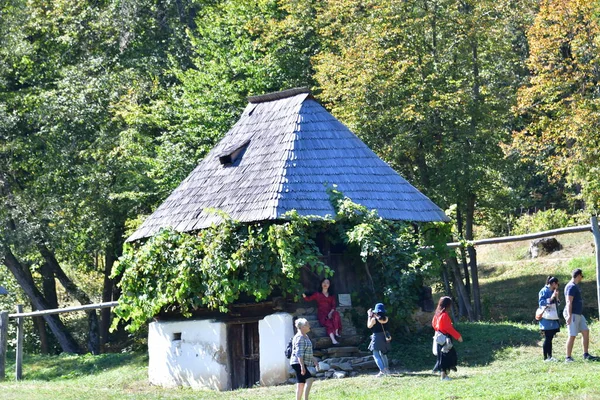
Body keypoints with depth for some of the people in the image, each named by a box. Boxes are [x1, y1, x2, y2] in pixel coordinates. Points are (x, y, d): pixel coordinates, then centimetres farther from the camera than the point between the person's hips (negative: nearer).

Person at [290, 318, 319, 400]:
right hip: (298, 363, -10)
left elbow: (308, 353, 26)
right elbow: (299, 353, -22)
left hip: (302, 363, 10)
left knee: (301, 383, 9)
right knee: (309, 379, -20)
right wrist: (302, 366, -27)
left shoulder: (305, 337, 17)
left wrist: (314, 361, 24)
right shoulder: (299, 337, -15)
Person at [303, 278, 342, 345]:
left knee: (336, 314, -34)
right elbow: (309, 298, 6)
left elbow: (334, 305, 10)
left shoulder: (332, 295, 21)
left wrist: (331, 312, -10)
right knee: (328, 322, -34)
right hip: (321, 314, -2)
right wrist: (304, 296, -16)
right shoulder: (318, 294, 16)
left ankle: (336, 332, -27)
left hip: (330, 313, 2)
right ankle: (333, 340, -45)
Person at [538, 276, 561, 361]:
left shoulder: (552, 291, 17)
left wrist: (556, 297, 5)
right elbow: (541, 302, -17)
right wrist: (551, 298, -22)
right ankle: (545, 357, -2)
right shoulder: (544, 291, -8)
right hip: (546, 319, -8)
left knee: (550, 338, 9)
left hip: (553, 319, 8)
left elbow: (556, 303, 23)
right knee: (547, 338, -6)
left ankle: (550, 356, 12)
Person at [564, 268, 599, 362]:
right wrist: (569, 315, -26)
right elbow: (569, 302, -20)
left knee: (586, 332, 7)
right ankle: (568, 357, -4)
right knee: (572, 336, -8)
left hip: (579, 314, 10)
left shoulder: (575, 286, 18)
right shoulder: (571, 286, -14)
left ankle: (586, 354, 12)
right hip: (573, 314, -10)